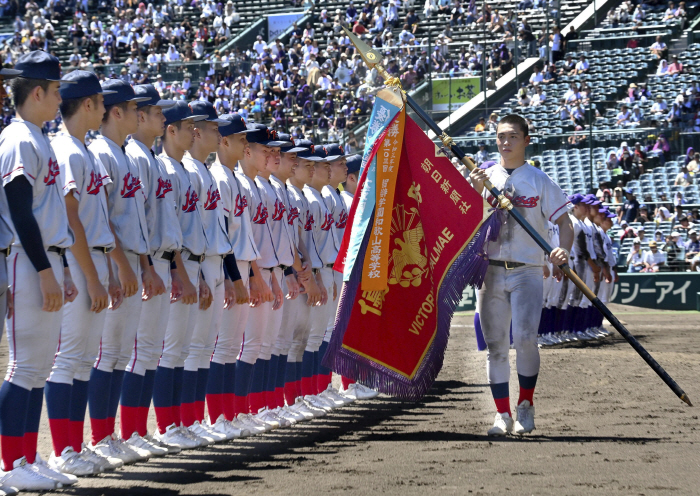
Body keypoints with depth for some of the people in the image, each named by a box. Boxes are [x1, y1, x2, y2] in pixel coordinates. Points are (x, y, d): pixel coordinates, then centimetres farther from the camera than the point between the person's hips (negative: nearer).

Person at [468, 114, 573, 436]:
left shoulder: (539, 180, 4)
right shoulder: (483, 177, 10)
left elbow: (564, 220, 0)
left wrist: (563, 249, -20)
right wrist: (474, 192, -13)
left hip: (527, 271, -3)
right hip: (489, 272, 3)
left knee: (525, 339, -17)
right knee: (495, 345, 3)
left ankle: (525, 406, 0)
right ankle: (502, 414, 8)